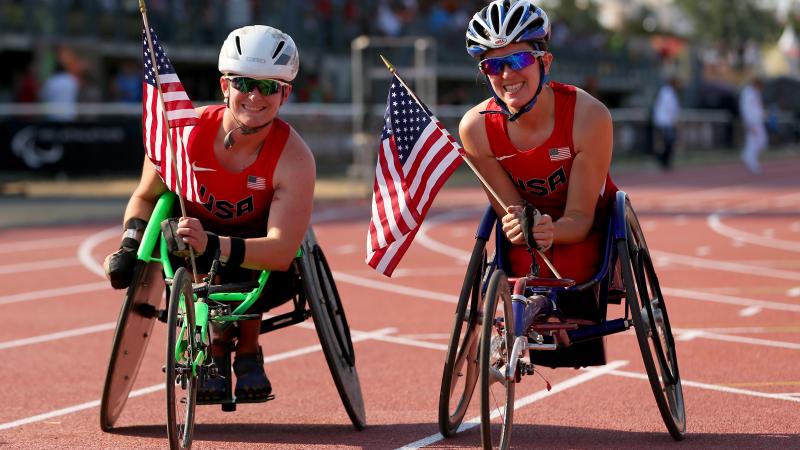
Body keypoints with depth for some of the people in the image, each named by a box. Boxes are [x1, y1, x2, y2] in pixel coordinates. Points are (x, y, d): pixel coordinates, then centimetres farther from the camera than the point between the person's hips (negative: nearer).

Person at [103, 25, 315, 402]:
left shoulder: (294, 158, -29)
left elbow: (281, 250, -38)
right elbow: (146, 197, -4)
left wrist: (211, 246, -53)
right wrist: (130, 245, -24)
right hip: (194, 229, 1)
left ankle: (247, 349, -3)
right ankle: (213, 346, -8)